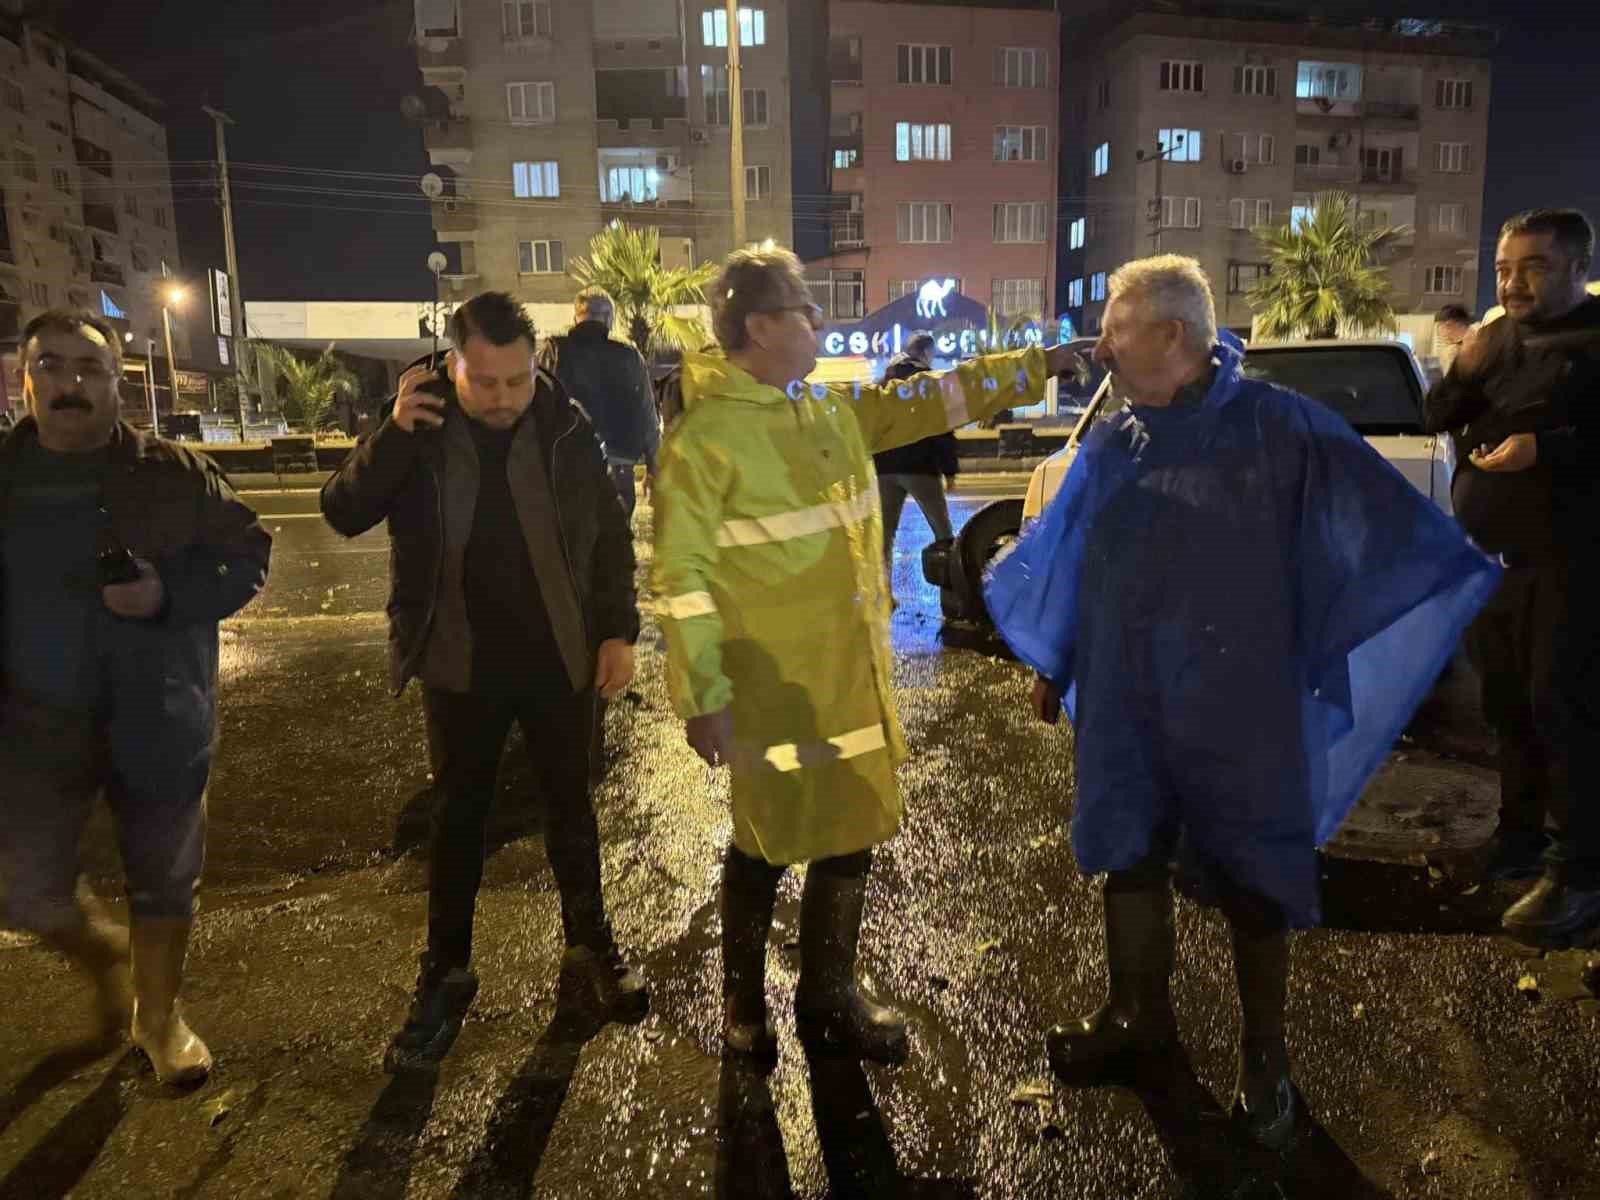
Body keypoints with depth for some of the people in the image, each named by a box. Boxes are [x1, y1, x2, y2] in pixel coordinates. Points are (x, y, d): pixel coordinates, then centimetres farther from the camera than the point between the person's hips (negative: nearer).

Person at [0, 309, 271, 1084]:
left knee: (164, 881, 11)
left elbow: (248, 558, -2)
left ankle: (158, 1018, 35)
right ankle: (108, 957, 41)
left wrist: (169, 597, -19)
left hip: (156, 719, -2)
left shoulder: (173, 473, -5)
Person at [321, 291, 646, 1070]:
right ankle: (445, 974, 28)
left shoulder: (565, 427, -7)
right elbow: (344, 513, -13)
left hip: (559, 657, 0)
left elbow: (610, 535, 0)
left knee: (570, 807, 14)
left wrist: (618, 631, -5)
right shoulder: (420, 427, -7)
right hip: (460, 664, 0)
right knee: (458, 817, 12)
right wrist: (393, 434, -26)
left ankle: (590, 943, 34)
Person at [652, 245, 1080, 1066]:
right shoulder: (704, 437, -14)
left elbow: (932, 400, 14)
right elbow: (680, 574, -15)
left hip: (850, 677, 7)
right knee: (766, 843, 10)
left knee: (850, 837, 16)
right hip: (770, 687, -7)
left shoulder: (835, 410, 7)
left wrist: (1043, 363, 11)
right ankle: (743, 1000, 35)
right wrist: (702, 696, -18)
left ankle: (829, 998, 36)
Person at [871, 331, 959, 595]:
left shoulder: (884, 382, 14)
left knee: (886, 531, 8)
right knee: (942, 531, 5)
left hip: (886, 467, 4)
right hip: (920, 466, -4)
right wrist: (950, 467, -6)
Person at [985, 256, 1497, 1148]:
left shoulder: (1280, 427, -10)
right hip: (1124, 704, 5)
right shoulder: (1114, 445, 5)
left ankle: (1264, 1057, 32)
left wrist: (1473, 578, -20)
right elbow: (1061, 557, 13)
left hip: (1236, 707, -4)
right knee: (1128, 858, 16)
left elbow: (1393, 532, -10)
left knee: (1251, 876, 10)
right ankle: (1141, 1017, 39)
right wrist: (1052, 664, 18)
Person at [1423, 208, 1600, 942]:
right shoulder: (1499, 337, 13)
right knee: (1508, 705, 14)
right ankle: (1520, 838, 28)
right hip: (1490, 558, 7)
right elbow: (1438, 420, 12)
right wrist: (1464, 373, -5)